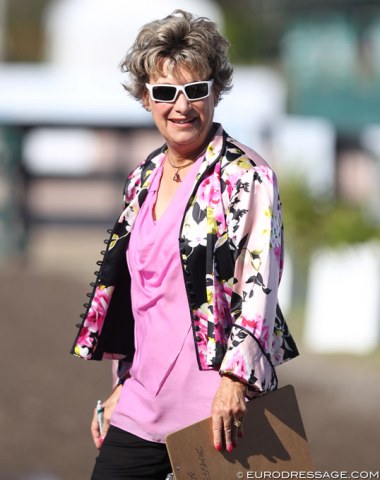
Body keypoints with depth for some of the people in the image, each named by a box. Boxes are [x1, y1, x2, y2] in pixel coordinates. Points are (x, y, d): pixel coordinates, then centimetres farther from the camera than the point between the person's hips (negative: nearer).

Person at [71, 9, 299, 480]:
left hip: (218, 406, -6)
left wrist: (235, 379, -25)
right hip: (143, 403, 6)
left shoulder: (248, 177, -7)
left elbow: (259, 287, -15)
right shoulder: (143, 180, 14)